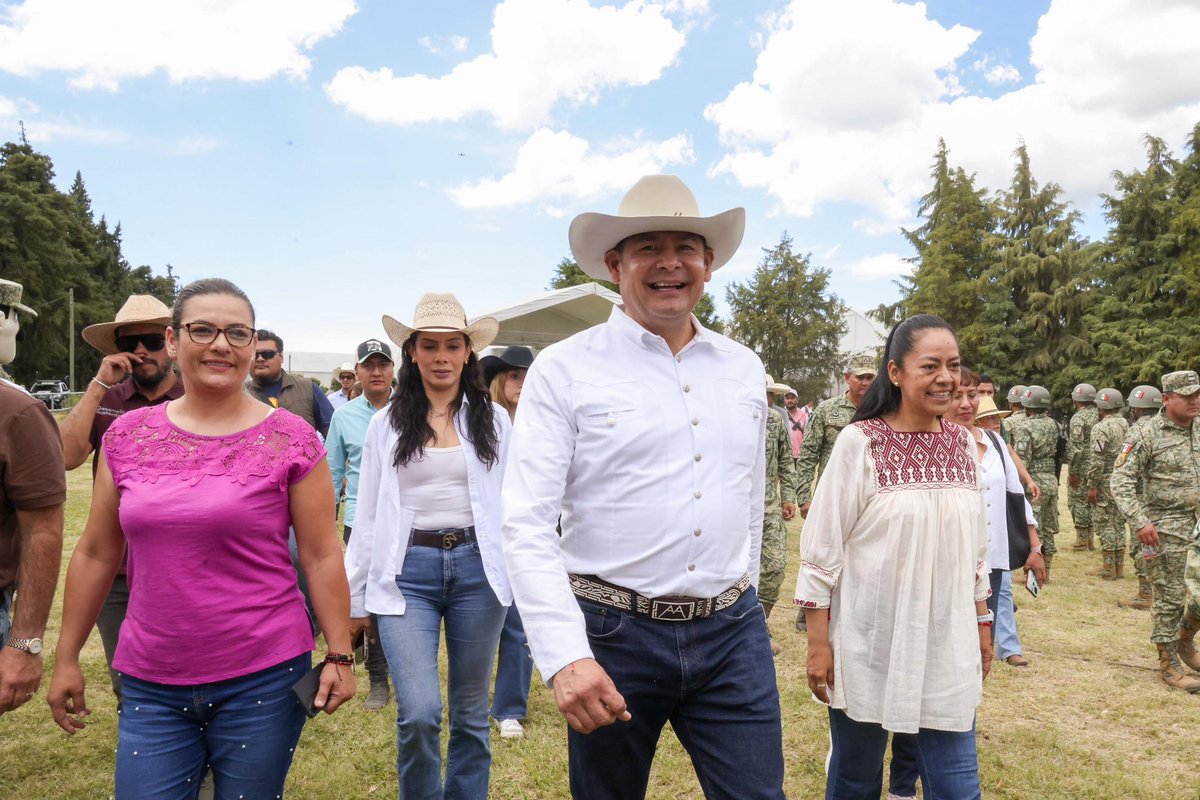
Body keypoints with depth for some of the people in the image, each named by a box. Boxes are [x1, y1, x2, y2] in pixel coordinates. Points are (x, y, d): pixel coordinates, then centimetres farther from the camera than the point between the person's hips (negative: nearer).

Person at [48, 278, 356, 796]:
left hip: (261, 678, -2)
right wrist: (67, 657, 12)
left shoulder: (291, 440, -7)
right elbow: (95, 554, 10)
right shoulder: (128, 436, 3)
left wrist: (339, 655, -5)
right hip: (149, 684, 3)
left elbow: (321, 556, -4)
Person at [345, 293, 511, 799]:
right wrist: (355, 599, 7)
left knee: (470, 713, 11)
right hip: (407, 572, 0)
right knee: (418, 714, -8)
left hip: (477, 567, 1)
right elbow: (367, 516, 7)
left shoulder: (493, 419, 5)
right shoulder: (386, 425, 6)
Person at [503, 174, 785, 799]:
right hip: (614, 634, -3)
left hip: (733, 635, 3)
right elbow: (527, 526, -13)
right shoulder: (565, 370, -7)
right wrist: (566, 655, -21)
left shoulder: (744, 368, 8)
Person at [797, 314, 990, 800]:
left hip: (947, 644, 4)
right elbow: (821, 548, -10)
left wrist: (982, 621, 15)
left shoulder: (963, 443, 3)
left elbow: (975, 545, 13)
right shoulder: (860, 441, -12)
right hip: (869, 643, -4)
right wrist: (818, 642, -10)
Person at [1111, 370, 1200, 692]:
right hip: (1166, 528, -6)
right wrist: (1140, 521, -22)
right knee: (1170, 596, 1)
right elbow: (1121, 481, -14)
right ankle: (1168, 662, 15)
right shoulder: (1146, 435, -12)